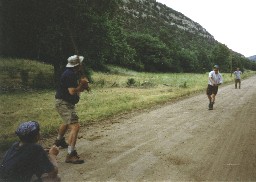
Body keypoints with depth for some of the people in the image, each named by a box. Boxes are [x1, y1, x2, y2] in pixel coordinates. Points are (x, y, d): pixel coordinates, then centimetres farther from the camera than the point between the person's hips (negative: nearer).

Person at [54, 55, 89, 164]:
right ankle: (71, 155, -22)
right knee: (75, 126, -20)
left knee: (67, 123, 33)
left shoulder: (73, 73, 11)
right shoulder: (70, 74, -22)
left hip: (68, 103, 11)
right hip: (64, 103, -11)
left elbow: (79, 89, 14)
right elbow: (72, 91, -27)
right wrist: (82, 84, -13)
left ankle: (59, 141, 58)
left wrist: (82, 84, -7)